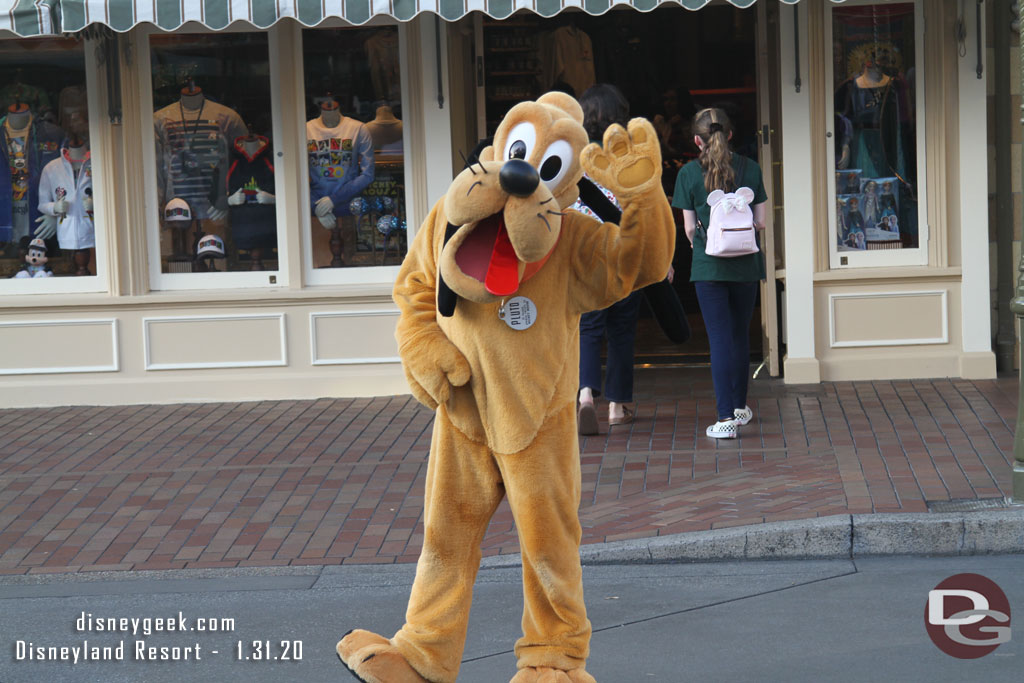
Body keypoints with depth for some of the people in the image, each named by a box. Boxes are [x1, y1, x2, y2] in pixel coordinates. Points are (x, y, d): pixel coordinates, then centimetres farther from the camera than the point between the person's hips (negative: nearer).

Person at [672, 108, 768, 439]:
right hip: (746, 263, 2)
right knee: (740, 335, 17)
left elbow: (689, 228, -1)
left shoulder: (689, 173, -4)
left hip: (709, 264, -2)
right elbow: (760, 222, 3)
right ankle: (739, 407, 31)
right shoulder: (750, 168, 2)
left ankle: (726, 418, -9)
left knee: (720, 339, -2)